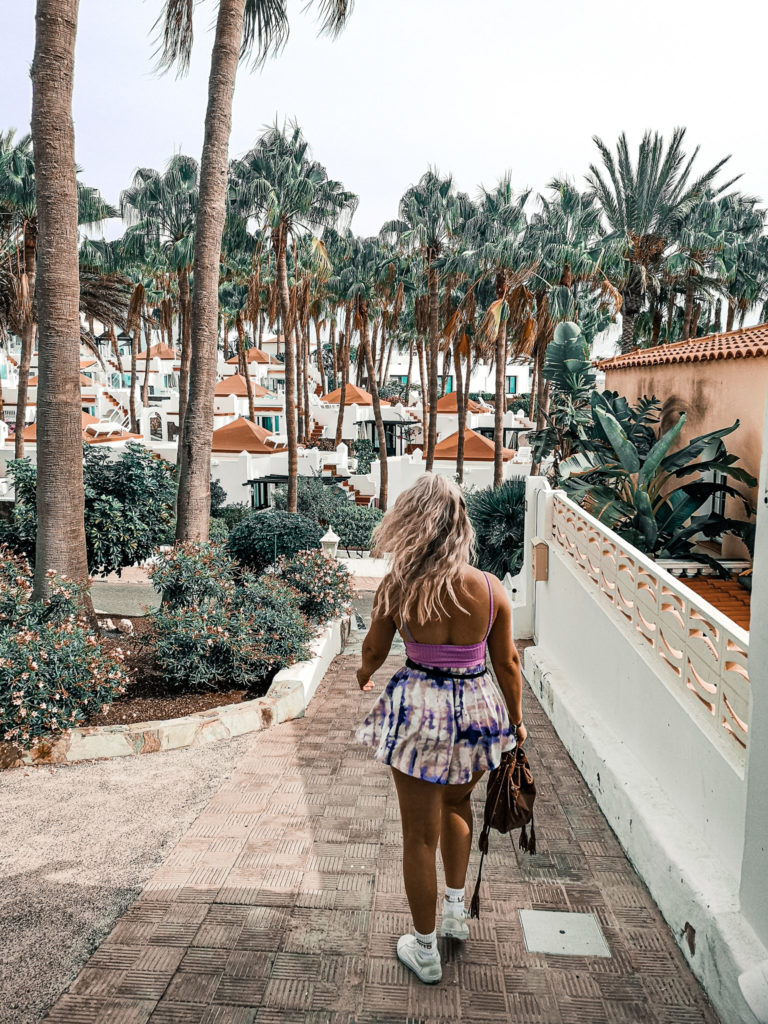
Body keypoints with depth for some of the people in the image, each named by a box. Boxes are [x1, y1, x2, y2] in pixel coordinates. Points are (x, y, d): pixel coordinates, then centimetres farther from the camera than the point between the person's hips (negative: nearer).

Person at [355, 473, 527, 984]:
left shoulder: (397, 587, -15)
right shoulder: (492, 588, -11)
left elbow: (374, 650, 0)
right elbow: (508, 663, -1)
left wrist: (365, 673, 24)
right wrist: (516, 720, 15)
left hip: (418, 711, -2)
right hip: (478, 708, 3)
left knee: (420, 832, 13)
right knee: (456, 802, 31)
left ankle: (425, 950, 30)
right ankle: (456, 908, 42)